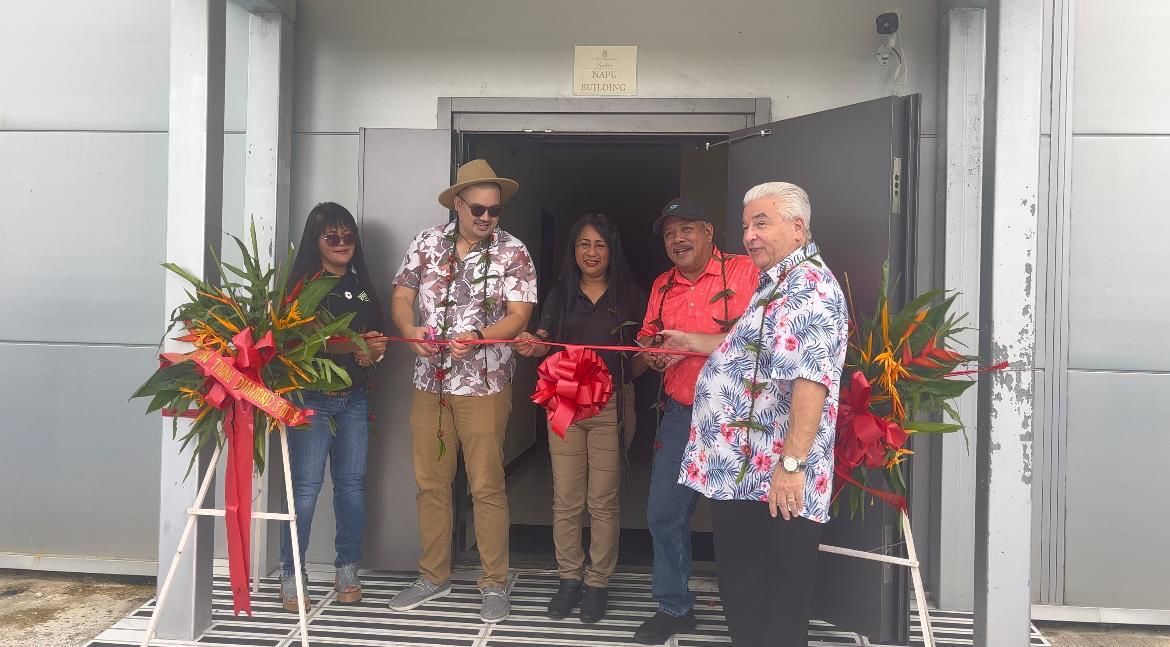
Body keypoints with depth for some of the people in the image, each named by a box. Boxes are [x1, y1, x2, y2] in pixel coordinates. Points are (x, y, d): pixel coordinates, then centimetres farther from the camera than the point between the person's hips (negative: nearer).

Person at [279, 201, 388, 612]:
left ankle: (347, 572, 17)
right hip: (310, 397, -5)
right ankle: (290, 576, 4)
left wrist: (374, 351, -4)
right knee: (305, 485, -7)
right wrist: (350, 346, -22)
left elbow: (376, 337, 19)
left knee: (352, 482, 7)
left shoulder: (362, 284, 15)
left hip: (354, 399, 5)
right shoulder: (302, 283, -3)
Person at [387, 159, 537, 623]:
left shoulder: (513, 252, -4)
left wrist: (478, 336, -27)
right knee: (430, 483, 11)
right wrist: (410, 330, -15)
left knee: (487, 487, 2)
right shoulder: (427, 243, 5)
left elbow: (518, 315, -9)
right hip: (429, 381, 4)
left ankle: (495, 584, 15)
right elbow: (401, 296, 6)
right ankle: (434, 576, 26)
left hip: (484, 385, -3)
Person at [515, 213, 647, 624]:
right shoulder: (560, 294, 9)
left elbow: (642, 354, 6)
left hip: (612, 405, -2)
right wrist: (533, 346, -20)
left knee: (603, 500, 3)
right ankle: (570, 578, 19)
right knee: (566, 499, 5)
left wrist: (622, 378, -12)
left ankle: (598, 583, 16)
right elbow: (545, 342, 2)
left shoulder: (630, 295, 2)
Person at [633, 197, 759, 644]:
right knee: (664, 514, 8)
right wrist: (651, 355, -4)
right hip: (680, 416, 6)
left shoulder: (743, 271, -6)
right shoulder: (662, 287, 13)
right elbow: (647, 340, 19)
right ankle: (674, 607, 26)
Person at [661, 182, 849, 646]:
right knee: (740, 586, 21)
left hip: (771, 474, -11)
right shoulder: (781, 283, 18)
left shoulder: (808, 285, -17)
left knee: (777, 608, 2)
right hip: (741, 468, 11)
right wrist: (693, 342, 38)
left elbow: (811, 378, -28)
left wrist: (792, 462, -32)